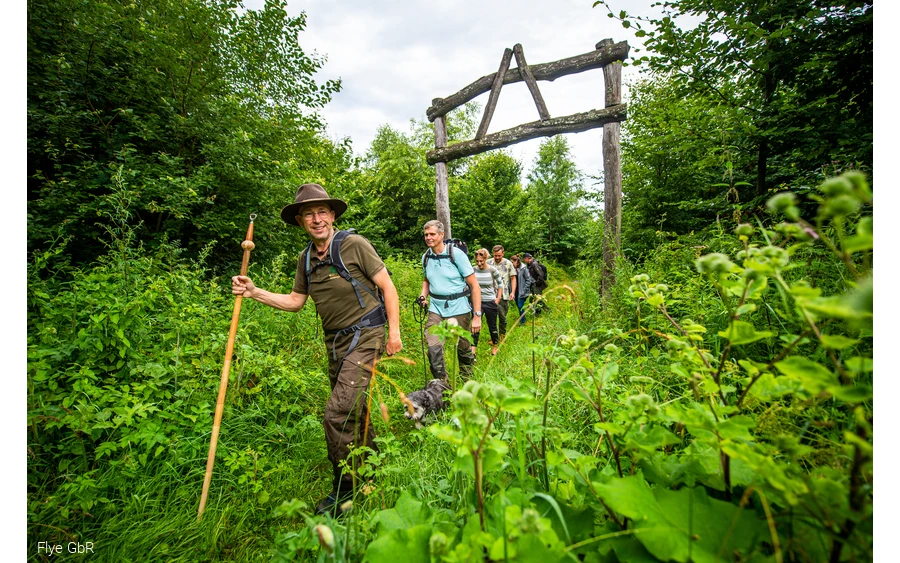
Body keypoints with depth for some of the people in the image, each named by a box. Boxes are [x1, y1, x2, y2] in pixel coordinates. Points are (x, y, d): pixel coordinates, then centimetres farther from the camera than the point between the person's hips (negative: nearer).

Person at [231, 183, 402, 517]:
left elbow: (387, 287, -9)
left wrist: (394, 331, -12)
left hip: (364, 337, -7)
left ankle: (344, 488, 11)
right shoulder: (306, 258, 8)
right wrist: (254, 292, 1)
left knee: (337, 415, -11)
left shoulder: (355, 245, -11)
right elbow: (295, 301, 13)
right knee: (351, 412, 18)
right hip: (335, 342, 7)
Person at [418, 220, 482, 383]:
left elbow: (474, 285, -11)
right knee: (433, 348, -10)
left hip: (458, 309, -3)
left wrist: (477, 316, -15)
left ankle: (467, 380, 38)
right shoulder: (425, 257, 3)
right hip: (436, 308, 3)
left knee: (463, 348, 11)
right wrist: (423, 295, 2)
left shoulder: (456, 254, -11)